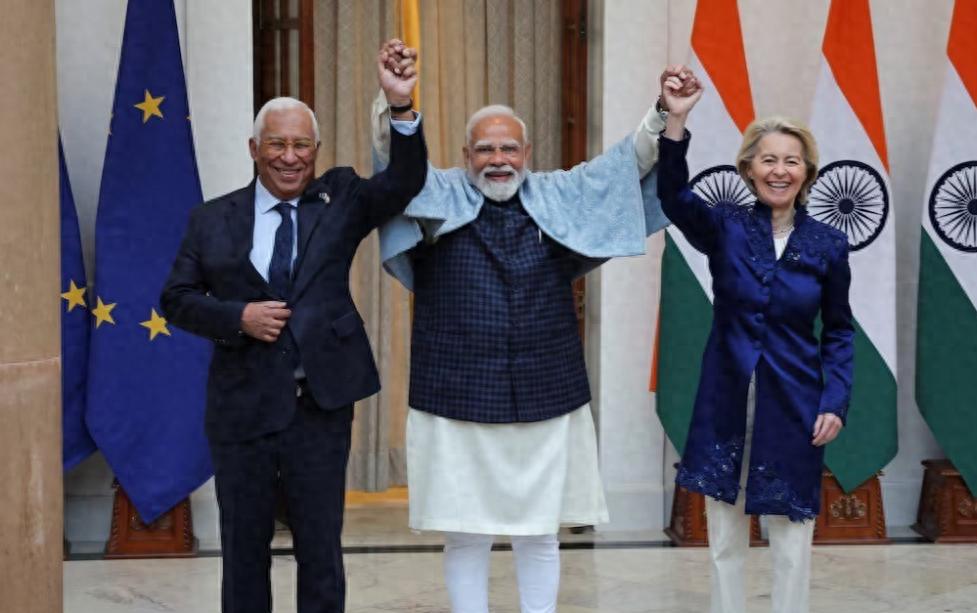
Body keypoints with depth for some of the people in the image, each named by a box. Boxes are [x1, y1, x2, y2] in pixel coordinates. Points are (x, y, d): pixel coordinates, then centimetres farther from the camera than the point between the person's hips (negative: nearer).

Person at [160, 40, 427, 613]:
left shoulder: (340, 200, 3)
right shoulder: (214, 219, 3)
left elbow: (405, 182, -12)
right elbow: (177, 297, 5)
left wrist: (401, 105, -27)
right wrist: (237, 317, -13)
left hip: (320, 408, 0)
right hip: (243, 409, 1)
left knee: (322, 552, 9)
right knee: (244, 551, 13)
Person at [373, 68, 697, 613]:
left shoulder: (560, 200, 8)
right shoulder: (440, 199, 2)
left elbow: (628, 165, 2)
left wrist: (663, 117, -16)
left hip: (546, 401, 2)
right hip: (457, 401, -2)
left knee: (540, 536, 11)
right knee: (466, 538, 5)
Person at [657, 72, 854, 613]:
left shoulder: (828, 244, -1)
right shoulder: (725, 228, -2)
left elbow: (839, 331, 6)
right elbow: (674, 197, -21)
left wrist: (835, 402, -5)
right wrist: (675, 122, -34)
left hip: (793, 408, 0)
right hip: (726, 404, 0)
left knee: (792, 541, 6)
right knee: (724, 540, 10)